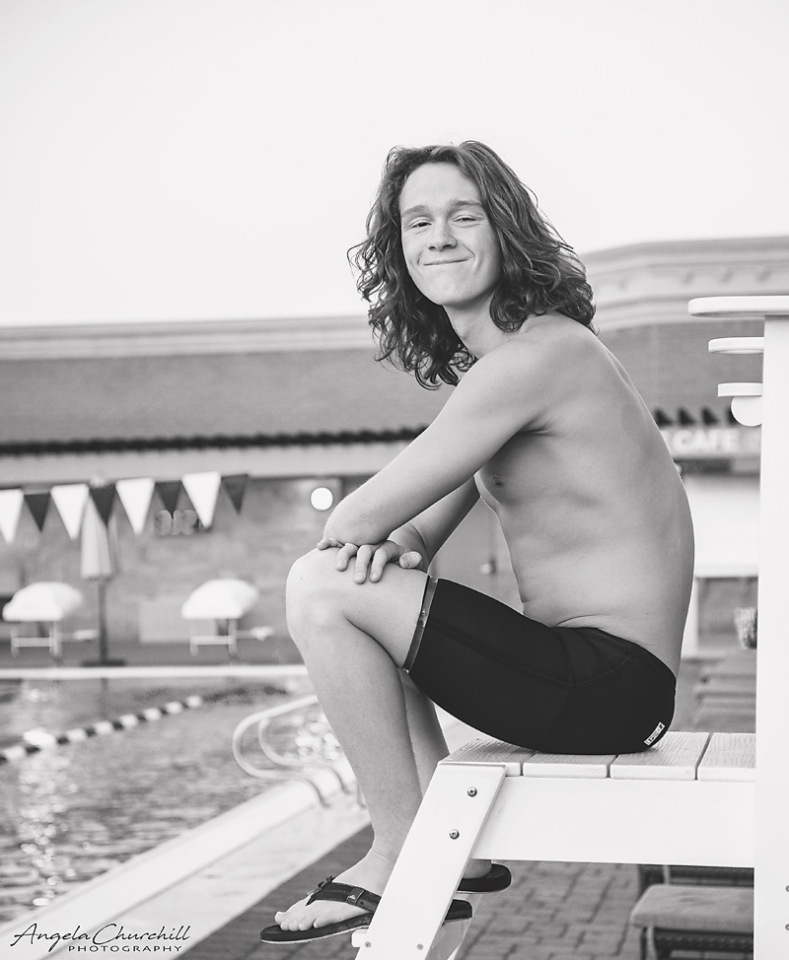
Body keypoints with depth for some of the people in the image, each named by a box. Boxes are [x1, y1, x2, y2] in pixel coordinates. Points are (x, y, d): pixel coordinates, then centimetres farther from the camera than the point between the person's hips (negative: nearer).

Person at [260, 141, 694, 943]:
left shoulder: (535, 355, -17)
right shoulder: (496, 362, 16)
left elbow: (357, 520, -19)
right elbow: (421, 529, 18)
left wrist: (357, 535, 5)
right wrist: (389, 542, -6)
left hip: (611, 683, -10)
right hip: (596, 679, 10)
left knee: (323, 591, -14)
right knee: (361, 584, 24)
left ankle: (400, 860, -1)